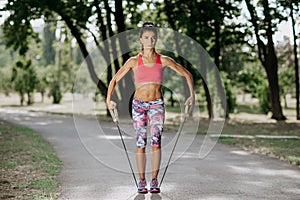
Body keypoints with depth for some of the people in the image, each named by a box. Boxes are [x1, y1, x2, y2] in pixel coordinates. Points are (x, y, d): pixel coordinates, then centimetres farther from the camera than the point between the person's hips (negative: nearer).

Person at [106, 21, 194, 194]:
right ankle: (142, 181, 7)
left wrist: (192, 94, 1)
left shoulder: (164, 60, 1)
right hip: (139, 104, 1)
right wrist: (109, 99, -3)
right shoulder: (134, 61, 0)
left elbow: (187, 74, 9)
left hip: (157, 104, 0)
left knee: (156, 140, -14)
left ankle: (154, 180, -9)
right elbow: (115, 80, 7)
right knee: (141, 143, 0)